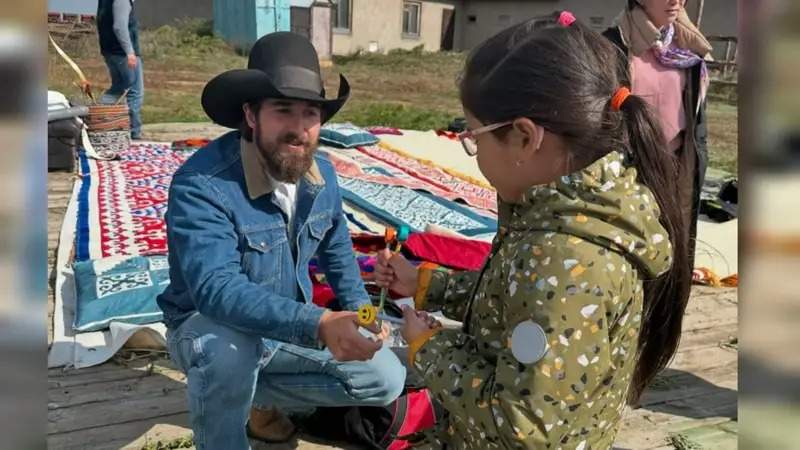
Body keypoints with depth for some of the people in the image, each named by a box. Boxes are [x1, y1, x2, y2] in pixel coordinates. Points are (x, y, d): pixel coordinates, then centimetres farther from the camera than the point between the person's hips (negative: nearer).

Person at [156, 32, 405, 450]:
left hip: (290, 326, 6)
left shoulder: (322, 172, -8)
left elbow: (336, 249, 10)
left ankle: (259, 394, 12)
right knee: (229, 349, -40)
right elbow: (216, 288, -40)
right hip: (211, 327, -6)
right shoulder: (201, 183, -29)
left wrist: (359, 312, -1)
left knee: (387, 380, -1)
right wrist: (317, 324, -51)